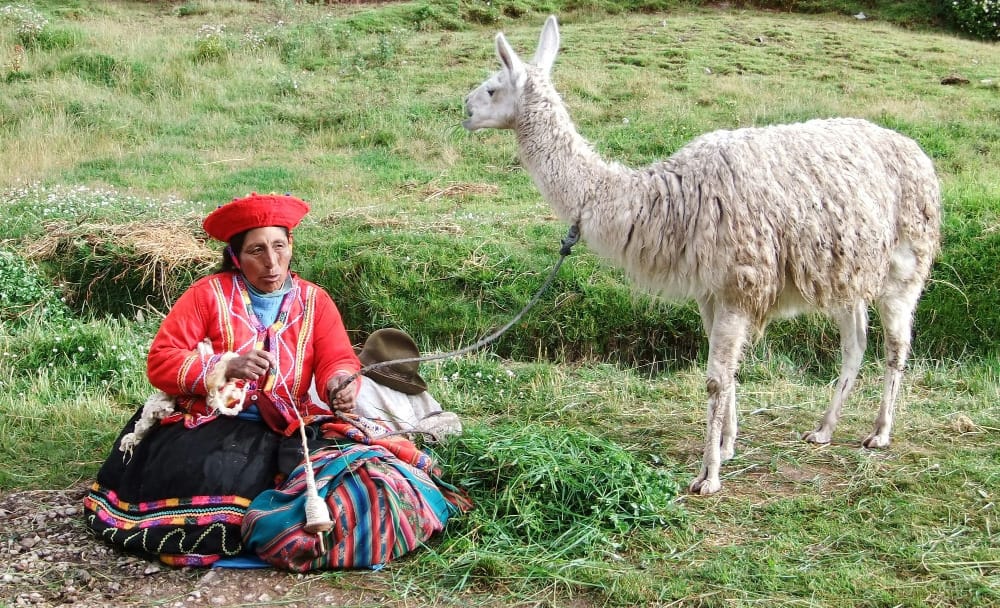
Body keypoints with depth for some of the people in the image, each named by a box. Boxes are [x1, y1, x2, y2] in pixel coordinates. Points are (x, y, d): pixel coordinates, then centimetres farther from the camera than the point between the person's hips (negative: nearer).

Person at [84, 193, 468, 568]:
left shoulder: (314, 301, 10)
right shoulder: (209, 294, 0)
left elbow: (338, 361, -2)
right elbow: (160, 361, -4)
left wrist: (342, 386, -28)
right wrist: (225, 367, -20)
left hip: (285, 431, 3)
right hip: (209, 426, -3)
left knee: (343, 466, -24)